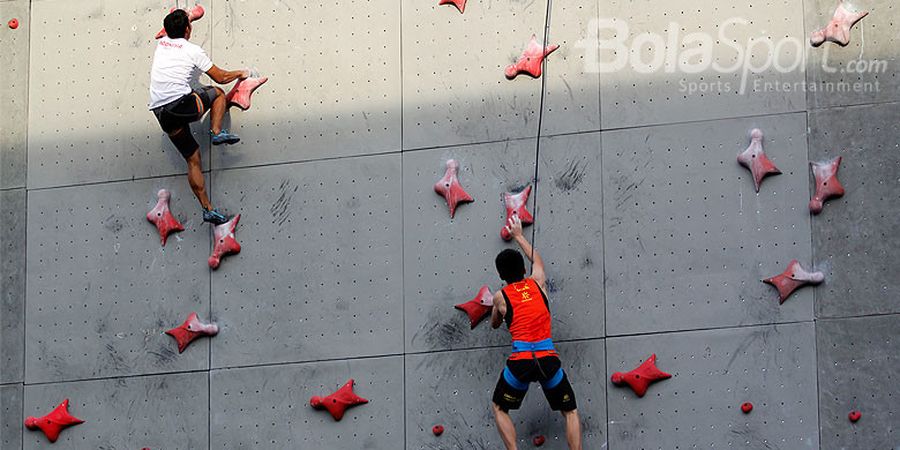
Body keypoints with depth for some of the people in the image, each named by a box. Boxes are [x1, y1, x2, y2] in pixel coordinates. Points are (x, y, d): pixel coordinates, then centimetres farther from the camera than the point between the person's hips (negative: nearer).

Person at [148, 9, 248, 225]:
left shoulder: (161, 44, 18)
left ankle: (207, 209, 9)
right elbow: (221, 77, 11)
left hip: (161, 113, 6)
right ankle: (217, 132, 6)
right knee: (217, 93, 25)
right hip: (182, 104, -6)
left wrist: (179, 19, 67)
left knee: (192, 158, 13)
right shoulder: (193, 51, 3)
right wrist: (240, 73, 30)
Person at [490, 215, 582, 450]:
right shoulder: (538, 282, 12)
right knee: (570, 411, 16)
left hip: (520, 361, -1)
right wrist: (518, 236, 49)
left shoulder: (500, 297, 7)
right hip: (548, 358, 2)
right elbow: (536, 259, 35)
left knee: (500, 409, 22)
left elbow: (495, 325, 28)